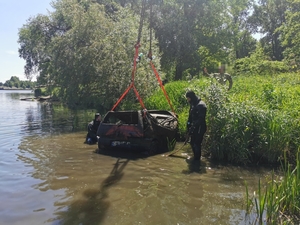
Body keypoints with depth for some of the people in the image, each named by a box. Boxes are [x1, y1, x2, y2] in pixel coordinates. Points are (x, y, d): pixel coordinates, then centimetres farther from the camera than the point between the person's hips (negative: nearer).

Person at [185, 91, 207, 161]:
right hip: (194, 128, 9)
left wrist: (193, 127, -23)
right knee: (192, 143, 16)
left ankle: (197, 159, 10)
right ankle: (195, 157, 32)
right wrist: (189, 125, 12)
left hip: (199, 128, -9)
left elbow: (200, 119, -23)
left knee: (197, 144, -4)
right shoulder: (193, 104, 10)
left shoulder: (201, 105, -19)